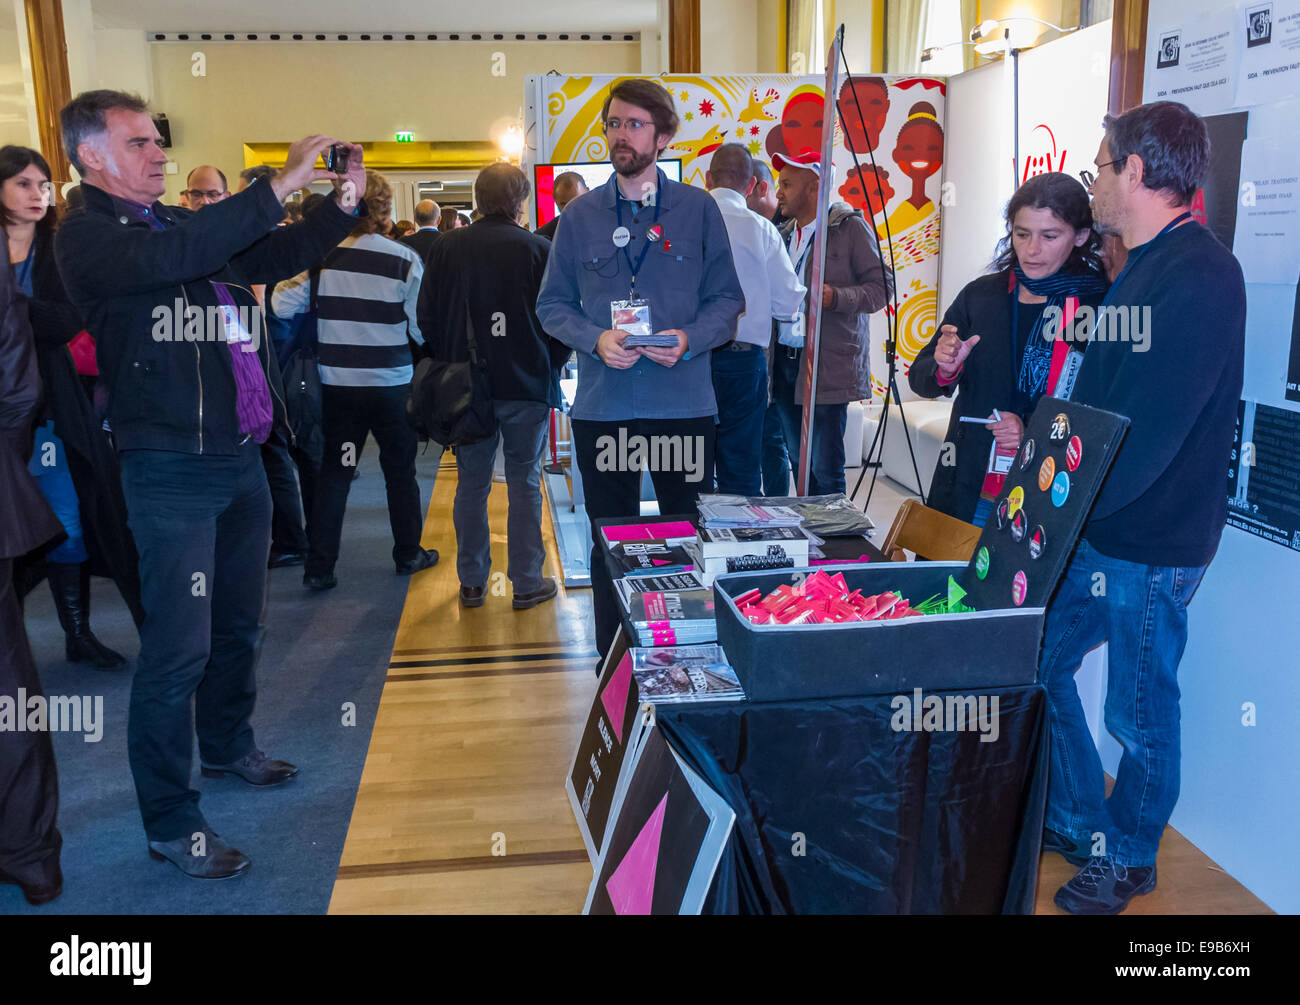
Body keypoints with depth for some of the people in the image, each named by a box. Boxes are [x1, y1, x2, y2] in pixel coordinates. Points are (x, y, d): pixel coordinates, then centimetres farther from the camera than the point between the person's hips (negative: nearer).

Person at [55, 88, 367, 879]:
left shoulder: (194, 227, 14)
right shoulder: (87, 238, -8)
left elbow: (279, 256, 17)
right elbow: (174, 259, -26)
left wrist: (342, 205, 0)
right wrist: (280, 185, -27)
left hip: (241, 457, 7)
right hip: (172, 468, -7)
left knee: (240, 623, 19)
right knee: (179, 647, -5)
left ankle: (228, 744, 41)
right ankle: (171, 821, 8)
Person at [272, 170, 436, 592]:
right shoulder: (404, 259, -11)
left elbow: (283, 306, -6)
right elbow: (423, 329, -9)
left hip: (338, 384, 2)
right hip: (391, 383, -2)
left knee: (333, 473, 10)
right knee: (400, 470, 15)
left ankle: (319, 567, 10)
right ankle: (408, 554, 27)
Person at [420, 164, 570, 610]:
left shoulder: (447, 247, 0)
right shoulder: (539, 250, -8)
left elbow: (427, 317, 5)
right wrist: (551, 365, 10)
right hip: (527, 387, -2)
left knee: (471, 485, 11)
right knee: (525, 484, 7)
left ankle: (471, 582, 18)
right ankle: (527, 582, 12)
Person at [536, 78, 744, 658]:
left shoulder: (698, 209, 5)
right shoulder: (581, 216, 8)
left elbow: (727, 297, 5)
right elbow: (552, 304, 8)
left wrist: (690, 339, -14)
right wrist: (596, 340, -11)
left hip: (684, 403, -1)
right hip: (603, 407, 1)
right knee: (610, 541, 9)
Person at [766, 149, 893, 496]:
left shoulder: (850, 227, -3)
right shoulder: (785, 233, 17)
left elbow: (882, 286, -7)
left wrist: (835, 297, -21)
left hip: (828, 365, -7)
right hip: (785, 360, 7)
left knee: (825, 469, -6)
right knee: (798, 463, 13)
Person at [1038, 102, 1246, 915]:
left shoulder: (1199, 275, -20)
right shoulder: (1145, 269, 12)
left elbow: (1147, 430, -25)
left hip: (1151, 543, -9)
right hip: (1095, 532, 9)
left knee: (1139, 712, 8)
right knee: (1037, 664, 15)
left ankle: (1126, 860, 29)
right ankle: (1075, 822, 34)